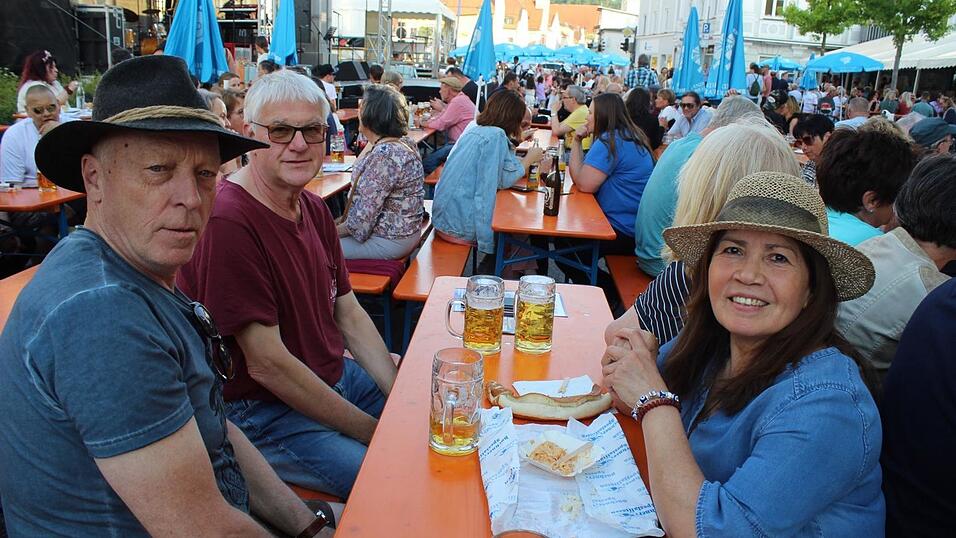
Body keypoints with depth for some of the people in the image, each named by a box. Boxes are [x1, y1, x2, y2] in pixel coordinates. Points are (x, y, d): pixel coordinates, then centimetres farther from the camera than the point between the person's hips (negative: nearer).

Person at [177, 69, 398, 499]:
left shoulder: (314, 209, 5)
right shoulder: (227, 221, -24)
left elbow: (349, 315, 8)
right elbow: (267, 364, -24)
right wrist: (372, 431, -17)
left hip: (334, 376, 9)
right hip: (260, 411, -8)